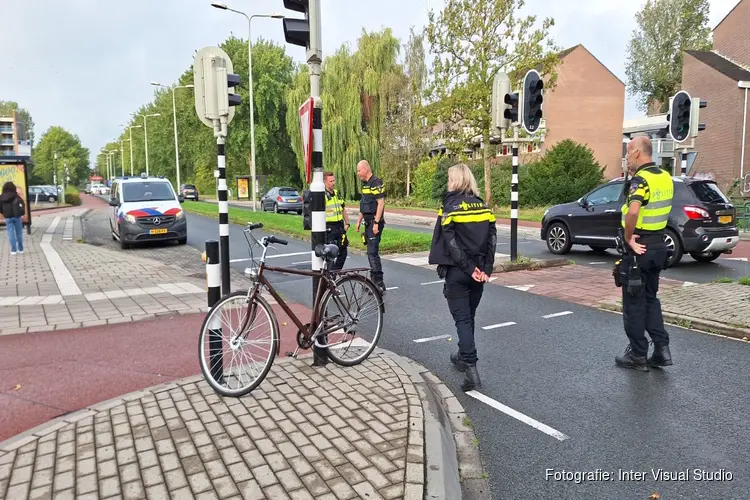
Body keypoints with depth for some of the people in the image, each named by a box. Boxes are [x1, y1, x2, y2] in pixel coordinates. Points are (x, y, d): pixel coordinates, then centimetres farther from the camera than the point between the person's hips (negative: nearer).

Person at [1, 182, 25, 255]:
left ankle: (13, 250, 4)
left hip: (8, 218, 2)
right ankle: (20, 249, 10)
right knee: (19, 233, 6)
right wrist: (22, 214, -3)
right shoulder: (15, 196, -6)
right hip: (17, 216, -2)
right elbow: (22, 204, -12)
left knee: (11, 234, 5)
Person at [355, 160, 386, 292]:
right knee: (371, 252, 13)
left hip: (375, 222, -10)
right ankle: (375, 280, 21)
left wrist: (376, 223, -23)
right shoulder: (365, 184, 16)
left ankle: (379, 283, -9)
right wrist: (359, 220, 20)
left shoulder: (376, 183, -13)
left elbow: (381, 203, -19)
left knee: (372, 252, -13)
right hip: (368, 222, 10)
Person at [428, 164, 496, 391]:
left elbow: (450, 242, -15)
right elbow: (492, 238, 2)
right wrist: (485, 269, -2)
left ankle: (472, 369, -10)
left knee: (462, 319, -2)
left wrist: (470, 268, -13)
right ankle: (463, 357, 35)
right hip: (479, 271, 5)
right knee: (469, 317, 19)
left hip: (457, 272, -5)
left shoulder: (450, 206, -8)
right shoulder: (482, 205, 8)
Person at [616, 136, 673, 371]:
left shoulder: (640, 180, -19)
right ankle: (662, 349, 17)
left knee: (634, 303, 3)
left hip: (639, 249, -8)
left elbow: (633, 211, -36)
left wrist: (629, 238, -21)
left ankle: (638, 355, 12)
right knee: (650, 298, 19)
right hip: (658, 246, 8)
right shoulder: (665, 177, 8)